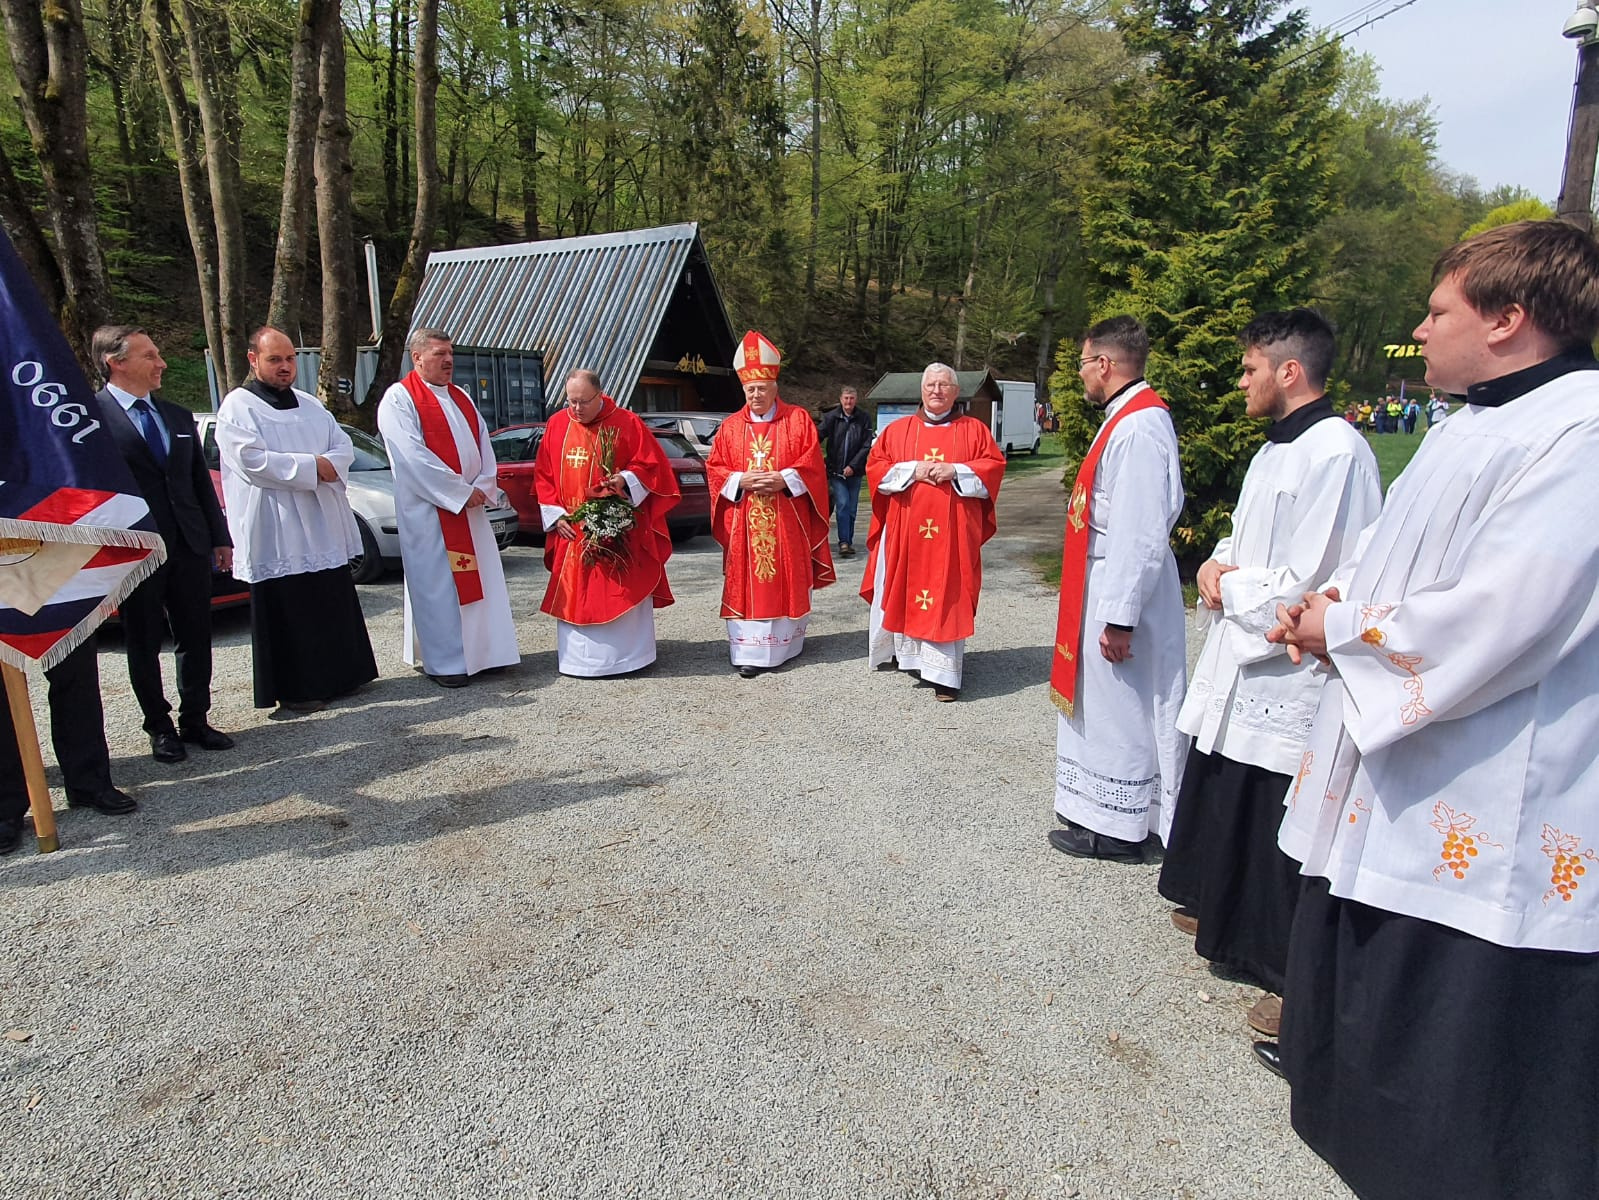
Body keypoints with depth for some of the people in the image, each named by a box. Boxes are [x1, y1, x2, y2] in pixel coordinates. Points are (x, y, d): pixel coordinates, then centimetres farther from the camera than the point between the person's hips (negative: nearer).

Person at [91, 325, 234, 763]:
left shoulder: (179, 416, 13)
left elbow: (202, 481, 15)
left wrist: (220, 537, 11)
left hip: (190, 546, 5)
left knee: (196, 639, 10)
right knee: (144, 644, 9)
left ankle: (195, 720, 23)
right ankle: (159, 727, 21)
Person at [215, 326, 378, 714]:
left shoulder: (309, 404, 17)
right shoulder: (237, 407, -3)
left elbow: (344, 445, 10)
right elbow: (254, 462, -16)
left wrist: (329, 464, -11)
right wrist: (311, 467, -14)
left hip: (324, 527, 7)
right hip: (277, 533, -6)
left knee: (335, 604, 12)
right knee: (288, 612, -2)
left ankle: (341, 674, 23)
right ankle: (295, 690, 7)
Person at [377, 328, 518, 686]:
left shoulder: (460, 398, 17)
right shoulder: (399, 399, -6)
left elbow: (483, 443, 12)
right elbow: (413, 456, -15)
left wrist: (484, 485, -5)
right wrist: (461, 491, -15)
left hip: (471, 506, 7)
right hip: (429, 509, -7)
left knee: (481, 579, 8)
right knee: (438, 584, -3)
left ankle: (482, 652, 18)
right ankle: (444, 662, 5)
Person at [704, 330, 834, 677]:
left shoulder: (798, 419, 4)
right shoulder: (731, 426, 9)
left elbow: (812, 463, -2)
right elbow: (715, 467, 7)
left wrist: (783, 479, -16)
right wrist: (741, 480, -11)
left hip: (787, 521, -1)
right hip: (744, 523, 1)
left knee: (787, 580, 4)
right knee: (748, 583, -1)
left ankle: (784, 644, 18)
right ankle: (751, 651, 1)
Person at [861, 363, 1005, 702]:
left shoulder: (974, 429, 8)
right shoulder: (898, 429, 10)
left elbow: (994, 465, 2)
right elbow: (875, 466, 4)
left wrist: (955, 470, -13)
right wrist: (912, 470, -11)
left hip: (952, 531, -1)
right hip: (905, 530, 2)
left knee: (947, 596, -4)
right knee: (905, 590, 6)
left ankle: (943, 672, -3)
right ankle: (905, 650, 25)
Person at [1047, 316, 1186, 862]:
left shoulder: (1139, 427, -21)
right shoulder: (1126, 417, 11)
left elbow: (1141, 534, -24)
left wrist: (1119, 617, -23)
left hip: (1124, 584, -10)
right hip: (1104, 579, 10)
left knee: (1118, 708, 2)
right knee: (1103, 703, 19)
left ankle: (1117, 830, 18)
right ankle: (1105, 813, 34)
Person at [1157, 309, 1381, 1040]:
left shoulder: (1336, 453, -19)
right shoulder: (1277, 447, 13)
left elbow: (1308, 584, -23)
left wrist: (1231, 587, -7)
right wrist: (1217, 566, 0)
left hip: (1288, 675, -10)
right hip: (1241, 662, 10)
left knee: (1282, 834, 1)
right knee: (1225, 801, 22)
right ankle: (1226, 915, 42)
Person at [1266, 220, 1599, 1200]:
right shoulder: (1478, 423, 12)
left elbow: (1491, 622, -27)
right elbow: (1399, 549, 20)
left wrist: (1338, 630, -13)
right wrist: (1340, 597, 1)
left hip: (1485, 819, -10)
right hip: (1398, 789, 10)